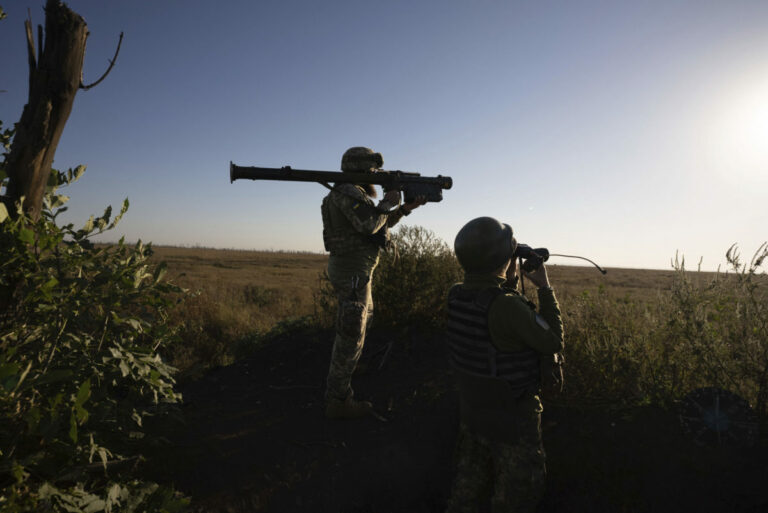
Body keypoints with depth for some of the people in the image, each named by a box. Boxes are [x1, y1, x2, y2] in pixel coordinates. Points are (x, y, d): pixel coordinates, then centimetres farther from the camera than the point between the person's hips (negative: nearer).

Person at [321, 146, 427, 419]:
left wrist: (406, 208, 12)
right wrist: (387, 202, -12)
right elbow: (369, 224, -27)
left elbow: (384, 223, 22)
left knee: (365, 315, 26)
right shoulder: (349, 192, -14)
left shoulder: (357, 195, 18)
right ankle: (338, 401, 3)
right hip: (353, 272, -11)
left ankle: (344, 365, 42)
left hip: (350, 268, 11)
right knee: (352, 334, -6)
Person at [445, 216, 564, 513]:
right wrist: (545, 288, -9)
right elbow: (554, 343, -16)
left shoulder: (456, 296, -10)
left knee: (468, 484, 26)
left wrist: (510, 280, 4)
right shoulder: (507, 306, -32)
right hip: (512, 419, -6)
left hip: (471, 410, 6)